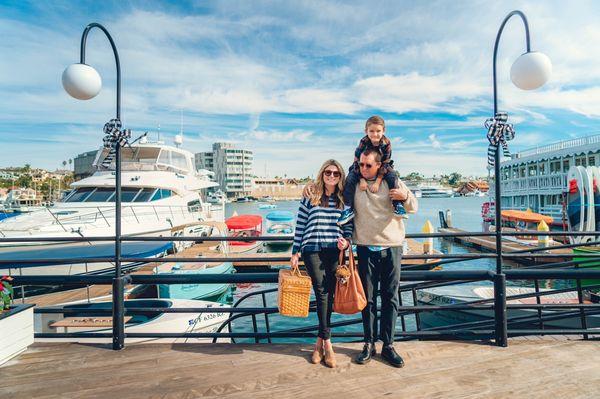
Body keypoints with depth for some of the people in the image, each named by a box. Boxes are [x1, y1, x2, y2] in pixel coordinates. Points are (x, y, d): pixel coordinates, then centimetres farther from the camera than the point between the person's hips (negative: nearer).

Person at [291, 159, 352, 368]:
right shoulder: (310, 198, 7)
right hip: (312, 250, -1)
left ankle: (320, 340, 18)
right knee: (322, 293, -6)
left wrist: (346, 242, -7)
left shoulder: (344, 200, 11)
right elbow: (299, 227, 7)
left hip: (335, 252, 2)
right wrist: (295, 253, 5)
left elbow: (349, 228, 14)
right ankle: (327, 342, 8)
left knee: (328, 295, 2)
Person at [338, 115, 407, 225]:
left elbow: (384, 164, -21)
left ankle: (397, 205, -19)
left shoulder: (386, 143, -22)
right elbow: (357, 162, -20)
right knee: (350, 178, -23)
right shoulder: (363, 142, -23)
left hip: (381, 168, 0)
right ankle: (348, 209, -19)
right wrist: (362, 180, -27)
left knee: (392, 176, -27)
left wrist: (377, 182, -29)